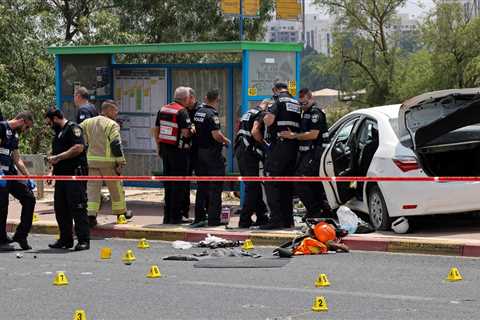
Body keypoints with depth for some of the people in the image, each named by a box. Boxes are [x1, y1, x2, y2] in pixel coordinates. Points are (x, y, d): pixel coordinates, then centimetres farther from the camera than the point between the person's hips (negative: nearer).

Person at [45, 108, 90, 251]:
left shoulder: (73, 128, -6)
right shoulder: (58, 133, 23)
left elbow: (79, 148, -19)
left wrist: (58, 157, -16)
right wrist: (53, 171, 15)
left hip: (75, 175, -10)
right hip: (62, 175, 10)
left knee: (78, 208, -9)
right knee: (60, 208, 9)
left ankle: (84, 240, -8)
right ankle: (65, 239, 16)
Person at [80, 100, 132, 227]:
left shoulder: (88, 122, 12)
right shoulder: (112, 125, -8)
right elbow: (116, 145, -13)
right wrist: (120, 163, -10)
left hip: (91, 160, 5)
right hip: (107, 161, -5)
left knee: (92, 188, 3)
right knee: (116, 188, 12)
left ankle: (90, 215, -8)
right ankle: (121, 212, 25)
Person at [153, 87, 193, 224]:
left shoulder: (163, 109, 10)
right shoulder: (182, 111, -13)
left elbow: (156, 129, 14)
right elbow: (186, 132, -20)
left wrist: (159, 146, 21)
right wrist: (193, 131, 1)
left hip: (165, 150, 7)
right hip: (179, 151, -7)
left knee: (168, 184, 13)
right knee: (179, 184, -1)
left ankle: (167, 216, 17)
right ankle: (175, 216, 0)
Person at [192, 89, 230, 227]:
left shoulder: (198, 112, 9)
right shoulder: (212, 114, -16)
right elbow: (216, 135, -22)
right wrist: (226, 141, -3)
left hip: (200, 152, 8)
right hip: (212, 154, -8)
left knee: (201, 187, 12)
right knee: (215, 187, -2)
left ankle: (199, 217, 14)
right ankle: (213, 219, -3)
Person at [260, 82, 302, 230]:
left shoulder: (279, 101, -5)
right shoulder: (297, 103, 16)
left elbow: (268, 120, -17)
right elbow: (299, 126, 17)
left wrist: (265, 112, 2)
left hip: (279, 146, -7)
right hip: (293, 146, 7)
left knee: (271, 183, -6)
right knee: (287, 184, 13)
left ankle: (276, 219, -14)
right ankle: (288, 219, 15)